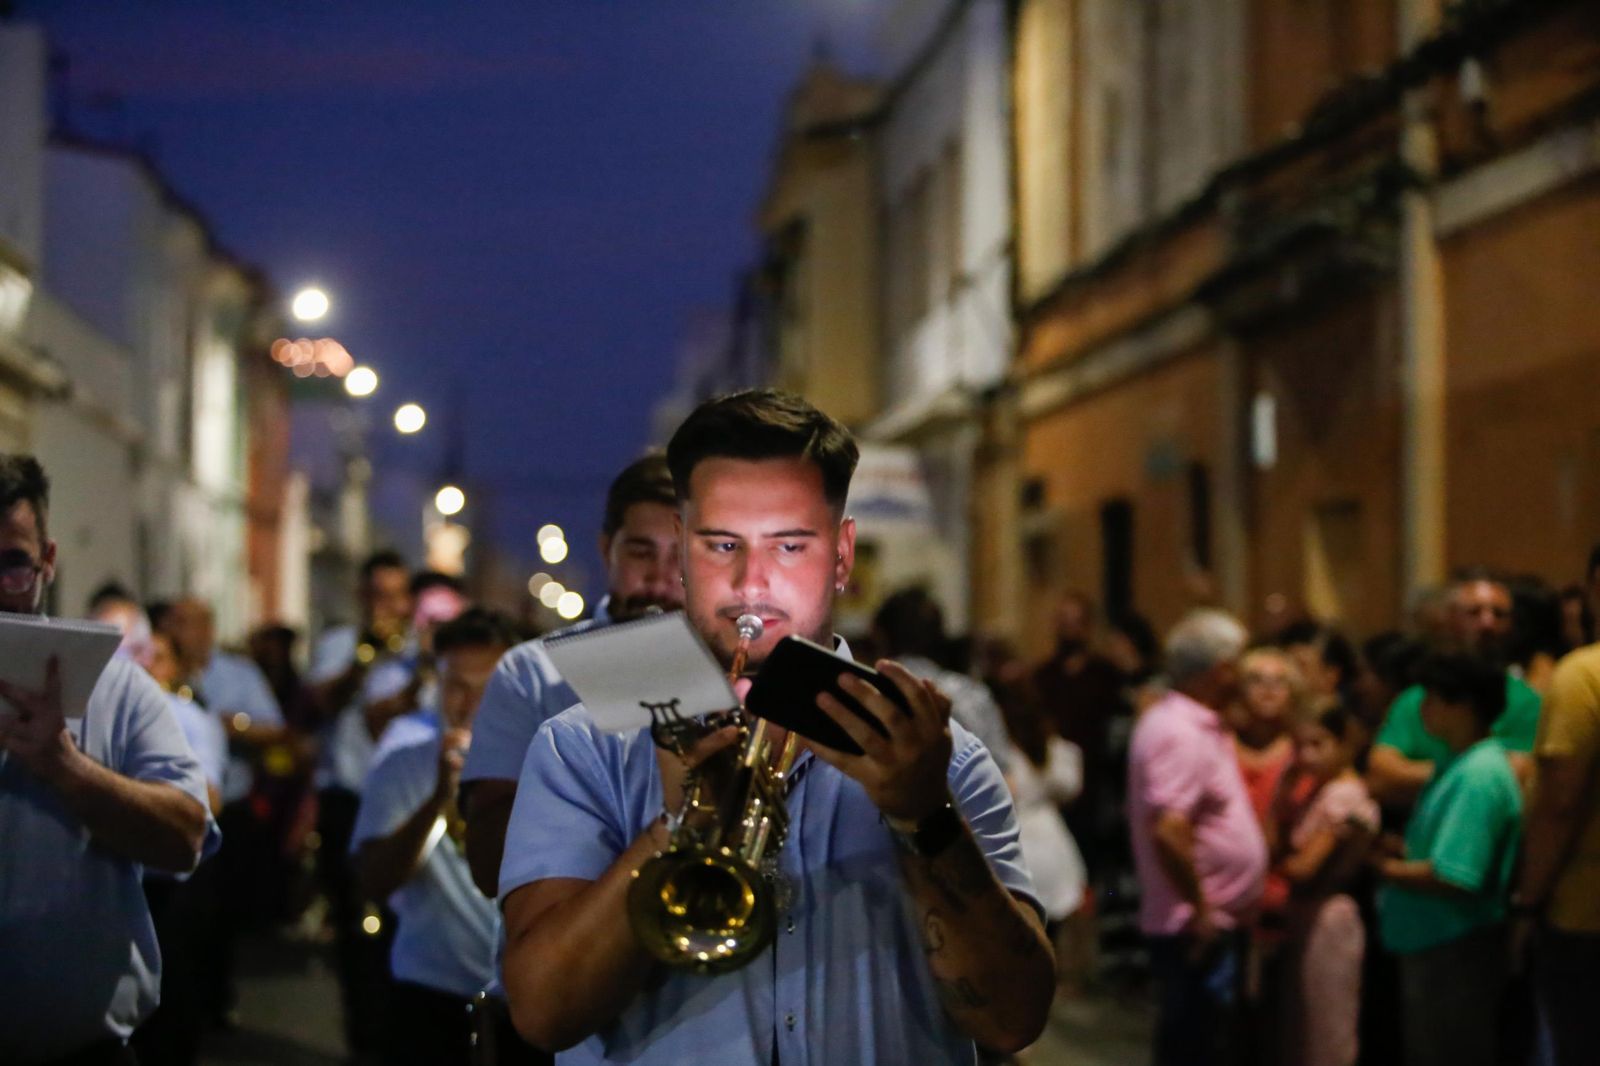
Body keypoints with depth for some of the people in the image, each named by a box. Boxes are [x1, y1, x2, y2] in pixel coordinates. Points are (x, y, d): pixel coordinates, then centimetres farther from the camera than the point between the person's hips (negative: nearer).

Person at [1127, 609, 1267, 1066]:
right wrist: (1201, 908, -22)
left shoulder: (1200, 726, 13)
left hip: (1215, 925, 10)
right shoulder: (1178, 734, -20)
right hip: (1198, 930, -10)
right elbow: (1168, 832, -29)